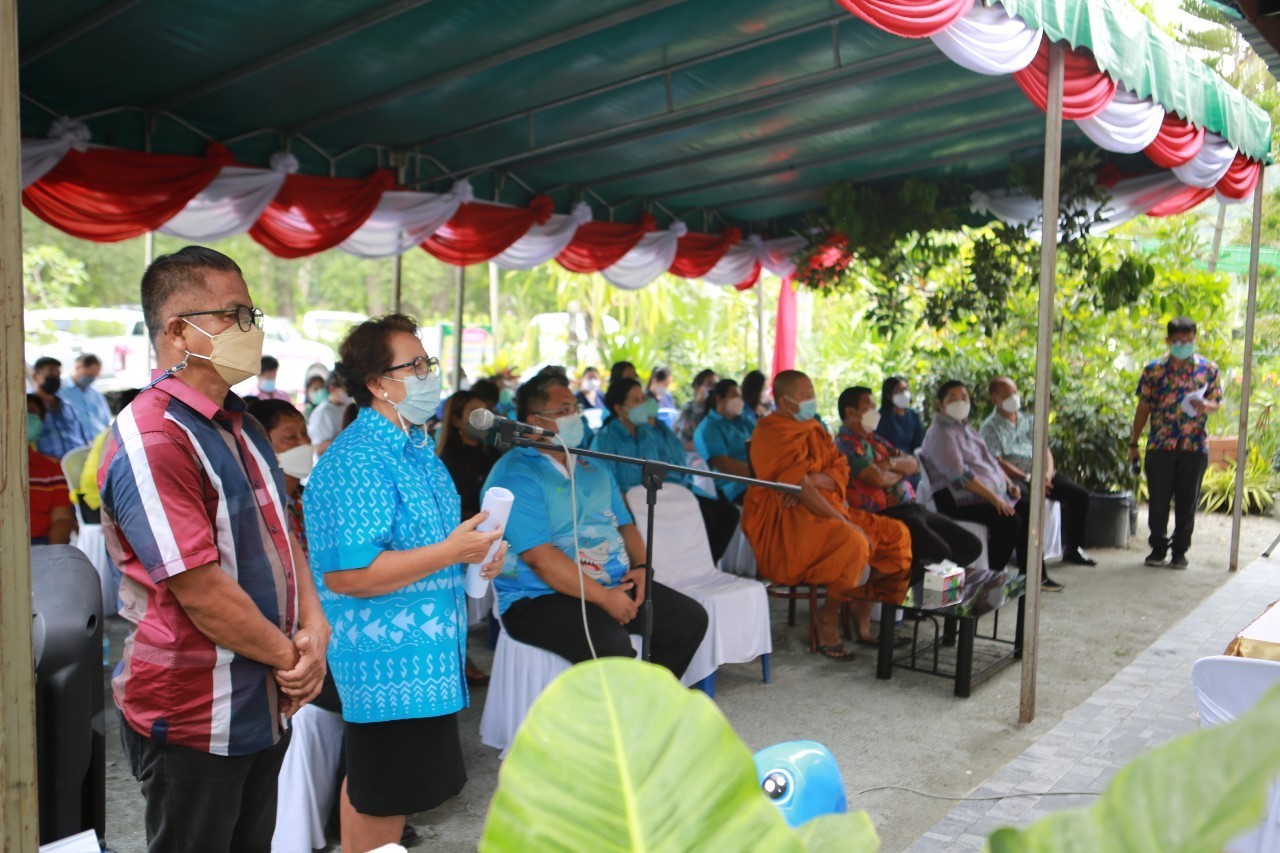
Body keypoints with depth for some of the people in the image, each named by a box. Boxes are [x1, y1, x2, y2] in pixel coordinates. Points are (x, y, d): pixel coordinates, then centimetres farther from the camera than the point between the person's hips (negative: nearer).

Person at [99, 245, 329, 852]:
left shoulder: (240, 426, 9)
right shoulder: (151, 442, -22)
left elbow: (280, 535, 11)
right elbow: (202, 592, -24)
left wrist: (314, 629, -4)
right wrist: (291, 657, -12)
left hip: (267, 706, 8)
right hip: (194, 721, -8)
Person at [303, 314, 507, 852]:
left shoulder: (417, 446, 11)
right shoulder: (357, 461, -21)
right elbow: (346, 574, -28)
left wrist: (476, 550, 5)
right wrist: (450, 553, -26)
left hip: (427, 651, 9)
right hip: (389, 660, -9)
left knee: (373, 789, 21)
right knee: (382, 801, 5)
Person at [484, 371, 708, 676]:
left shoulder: (593, 468, 16)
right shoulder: (515, 476, -12)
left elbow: (624, 523, 21)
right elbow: (539, 557, -20)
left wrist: (641, 567, -1)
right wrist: (605, 597, -19)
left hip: (615, 585, 9)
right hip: (541, 599, -8)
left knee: (690, 618, -1)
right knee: (612, 646, -33)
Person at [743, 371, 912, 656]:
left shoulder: (813, 429, 14)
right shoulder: (773, 435, -13)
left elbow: (841, 473, 4)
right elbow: (802, 490, -21)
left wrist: (812, 479, -17)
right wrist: (847, 524, -23)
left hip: (823, 512, 9)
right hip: (784, 522, -9)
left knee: (895, 534, 0)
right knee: (853, 544, -32)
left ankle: (862, 619, 3)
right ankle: (827, 619, -10)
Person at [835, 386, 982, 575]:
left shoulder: (875, 440, 23)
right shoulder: (845, 443, -7)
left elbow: (913, 465, 17)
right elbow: (878, 478, -19)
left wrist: (891, 463, -5)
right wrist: (901, 471, 4)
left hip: (911, 509, 10)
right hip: (886, 516, -10)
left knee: (971, 546, 5)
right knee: (940, 554, -27)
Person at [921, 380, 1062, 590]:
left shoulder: (965, 427, 17)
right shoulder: (941, 433, -14)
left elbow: (989, 458, 22)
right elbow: (958, 474, -24)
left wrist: (1008, 483, 7)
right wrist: (993, 498, -25)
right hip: (957, 498, -10)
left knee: (1027, 510, 2)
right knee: (1010, 520, -24)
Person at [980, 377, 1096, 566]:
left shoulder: (1029, 420, 20)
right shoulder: (990, 428, 1)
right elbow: (997, 463, -10)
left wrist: (1048, 472, -7)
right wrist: (1028, 478, -19)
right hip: (1013, 478, -6)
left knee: (1080, 494, -8)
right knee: (1024, 499, -38)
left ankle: (1072, 549, 3)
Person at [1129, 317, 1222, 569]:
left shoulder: (1209, 369, 4)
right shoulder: (1153, 370, 3)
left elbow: (1216, 404, 6)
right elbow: (1143, 407, 6)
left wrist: (1205, 406, -19)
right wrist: (1133, 443, 7)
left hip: (1194, 446, 0)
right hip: (1160, 445, 0)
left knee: (1187, 502, 6)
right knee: (1158, 501, 4)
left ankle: (1180, 551, 19)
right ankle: (1158, 549, 19)